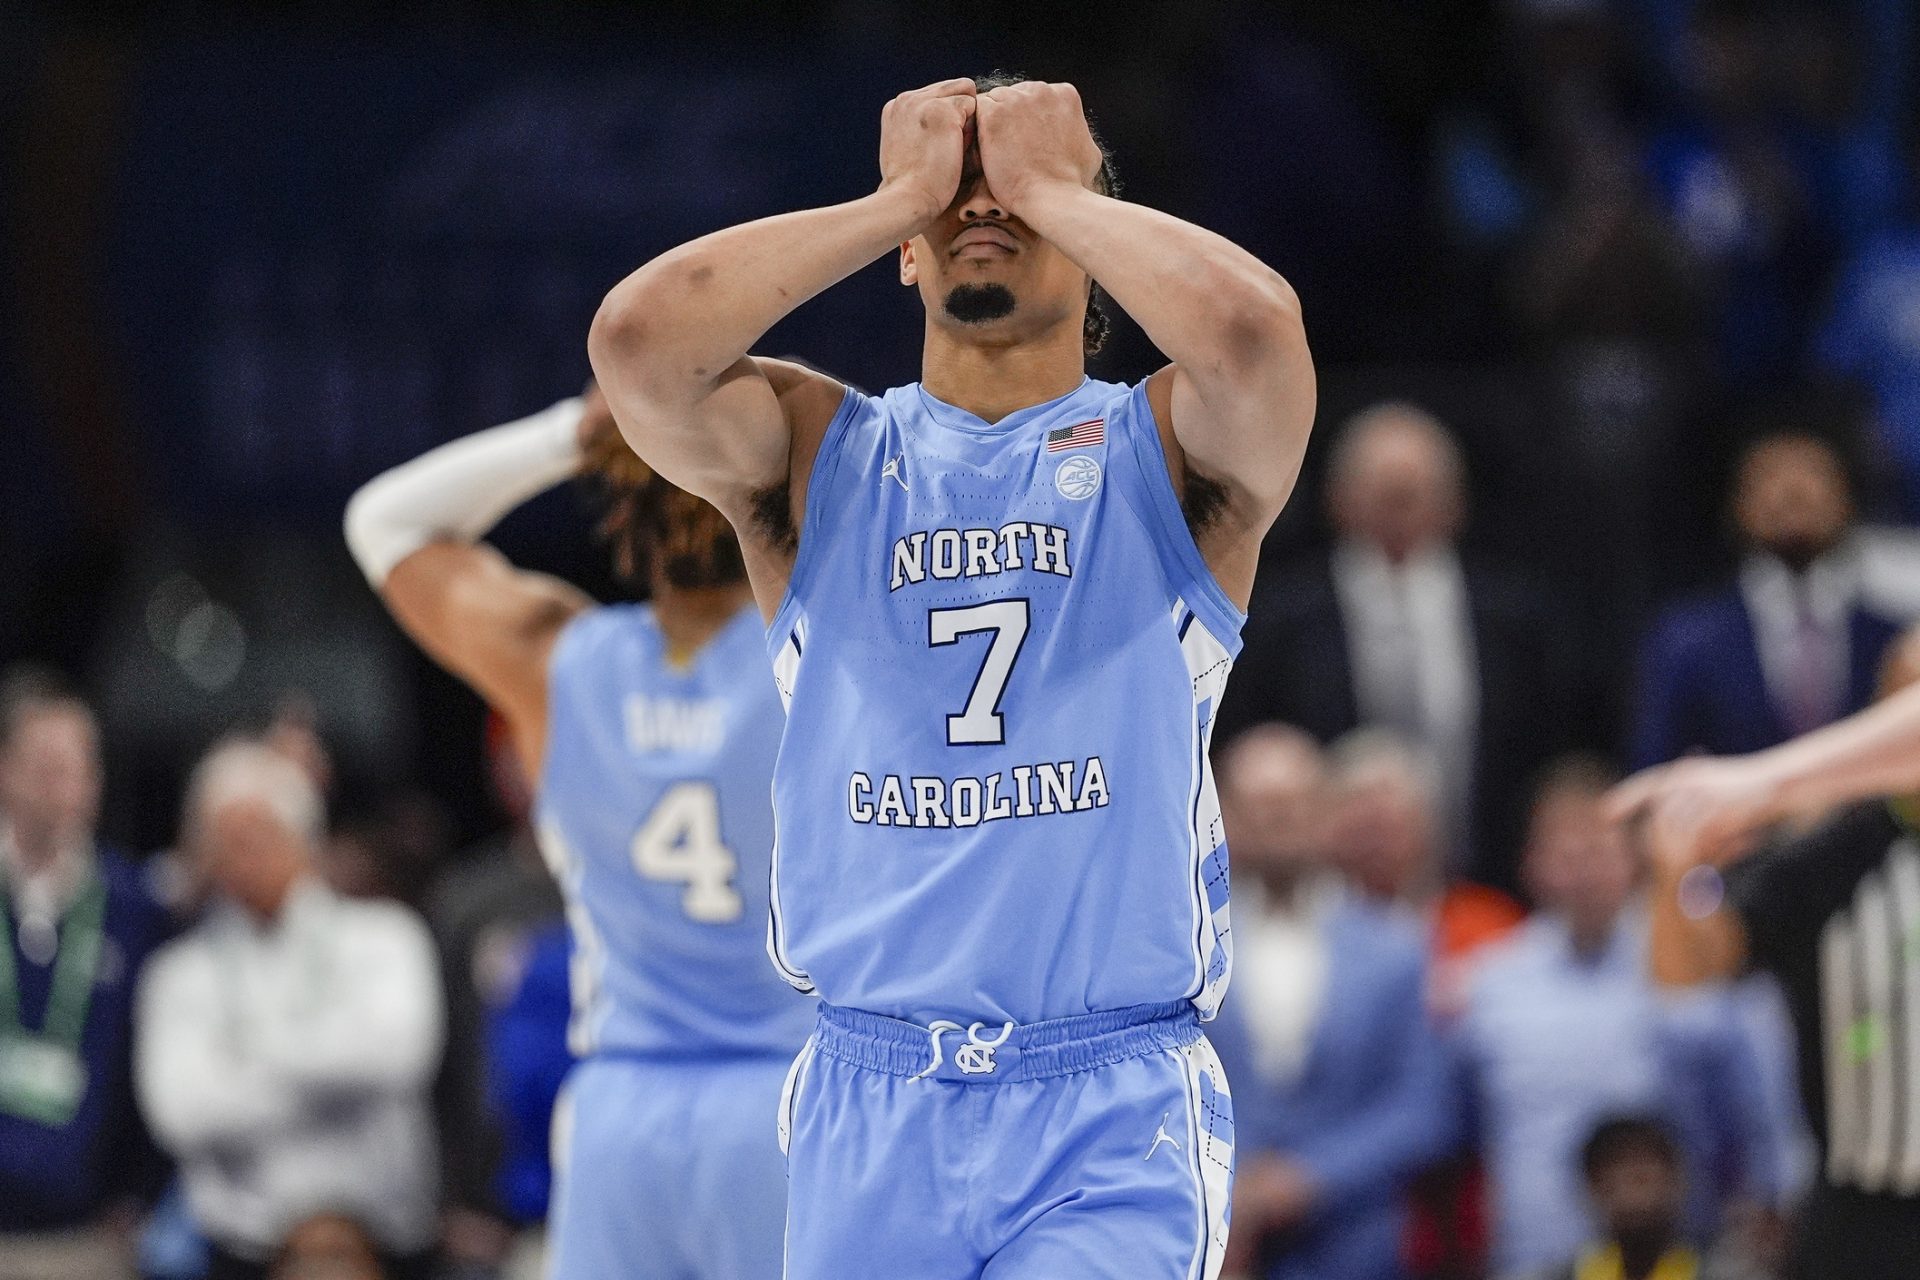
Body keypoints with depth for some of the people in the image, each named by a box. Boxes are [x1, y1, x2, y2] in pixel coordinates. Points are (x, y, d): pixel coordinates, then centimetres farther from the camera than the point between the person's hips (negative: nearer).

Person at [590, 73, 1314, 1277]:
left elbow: (1251, 328, -19)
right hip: (869, 1100, 3)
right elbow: (639, 339, -9)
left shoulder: (1166, 449, 5)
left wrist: (1052, 184, -4)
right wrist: (899, 197, -1)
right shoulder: (818, 449, 11)